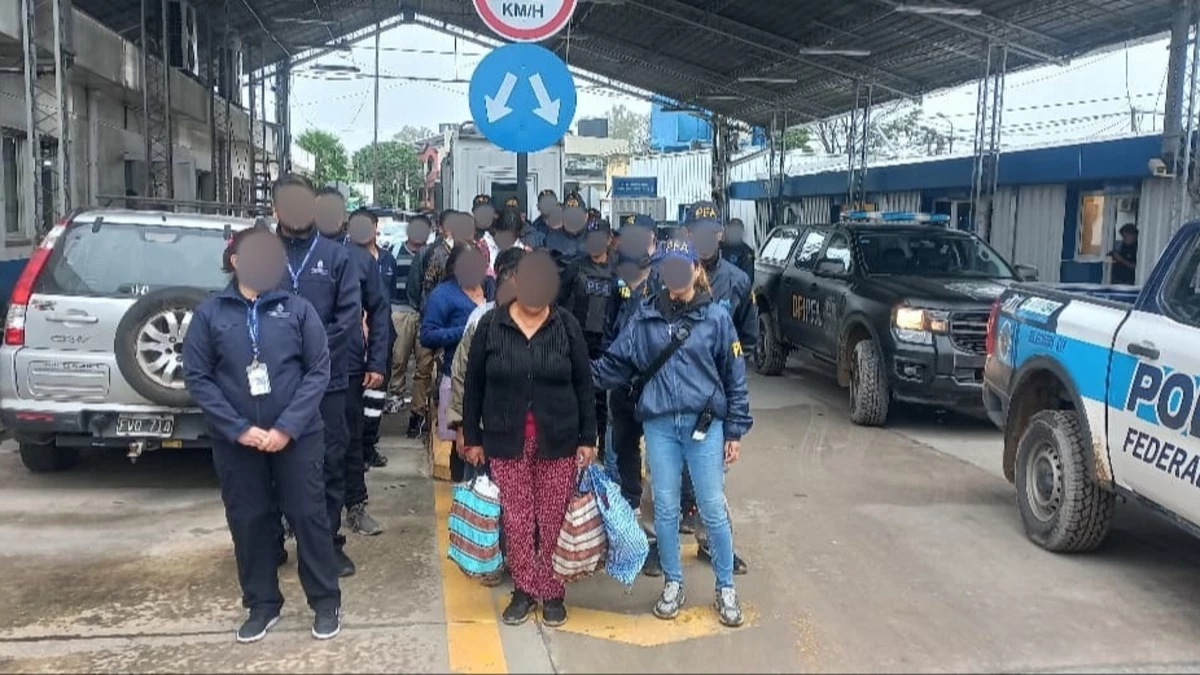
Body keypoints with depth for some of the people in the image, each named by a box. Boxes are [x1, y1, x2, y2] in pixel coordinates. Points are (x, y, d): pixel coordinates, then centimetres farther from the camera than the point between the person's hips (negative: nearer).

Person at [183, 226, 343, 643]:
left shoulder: (297, 309, -3)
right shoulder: (209, 313, -1)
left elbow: (318, 371, -5)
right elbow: (197, 378, -2)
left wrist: (287, 427, -13)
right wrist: (238, 429, -11)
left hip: (297, 436, -1)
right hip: (235, 440, 1)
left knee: (308, 516, 6)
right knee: (248, 521, 11)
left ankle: (326, 602, 22)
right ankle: (262, 604, 29)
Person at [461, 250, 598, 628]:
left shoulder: (567, 325, -4)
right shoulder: (491, 325, -4)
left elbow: (583, 385, 1)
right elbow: (474, 385, 2)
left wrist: (588, 438, -1)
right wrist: (472, 437, 3)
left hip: (558, 441, 0)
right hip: (506, 441, 0)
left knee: (553, 520, 6)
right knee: (516, 520, 6)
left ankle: (552, 592, 21)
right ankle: (525, 590, 23)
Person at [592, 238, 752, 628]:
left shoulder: (716, 317, 0)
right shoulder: (645, 318, 5)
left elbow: (734, 376, 1)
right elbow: (617, 364, 4)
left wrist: (735, 431, 0)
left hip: (705, 424, -2)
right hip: (659, 425, 2)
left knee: (713, 509, 3)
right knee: (665, 509, 9)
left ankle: (726, 588, 21)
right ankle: (673, 584, 27)